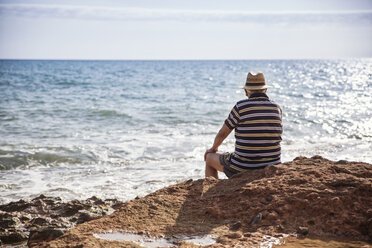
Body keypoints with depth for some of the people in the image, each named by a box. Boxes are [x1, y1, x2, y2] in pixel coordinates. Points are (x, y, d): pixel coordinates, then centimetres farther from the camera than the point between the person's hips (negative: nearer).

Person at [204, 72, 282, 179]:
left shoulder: (240, 107, -11)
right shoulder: (277, 108, 0)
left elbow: (222, 133, 0)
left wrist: (214, 148, 22)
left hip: (242, 168, -4)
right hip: (271, 168, 4)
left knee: (209, 157, 23)